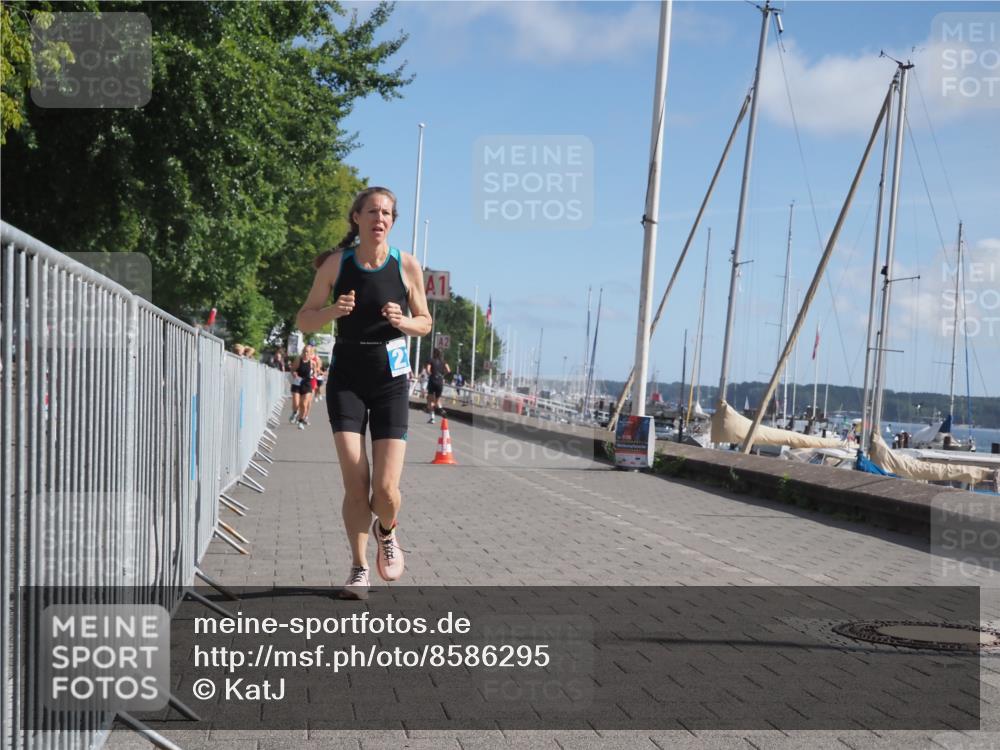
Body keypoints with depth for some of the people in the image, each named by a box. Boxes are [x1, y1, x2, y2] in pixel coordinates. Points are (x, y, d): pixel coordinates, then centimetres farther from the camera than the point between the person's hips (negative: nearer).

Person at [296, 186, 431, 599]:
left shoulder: (407, 266, -1)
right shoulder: (336, 263, 0)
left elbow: (425, 322, 9)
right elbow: (303, 320, 5)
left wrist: (403, 321, -14)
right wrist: (332, 311, -16)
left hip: (390, 382, 0)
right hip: (346, 379, 0)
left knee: (385, 489, -7)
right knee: (355, 485, -6)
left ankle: (387, 532, 28)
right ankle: (359, 567, 14)